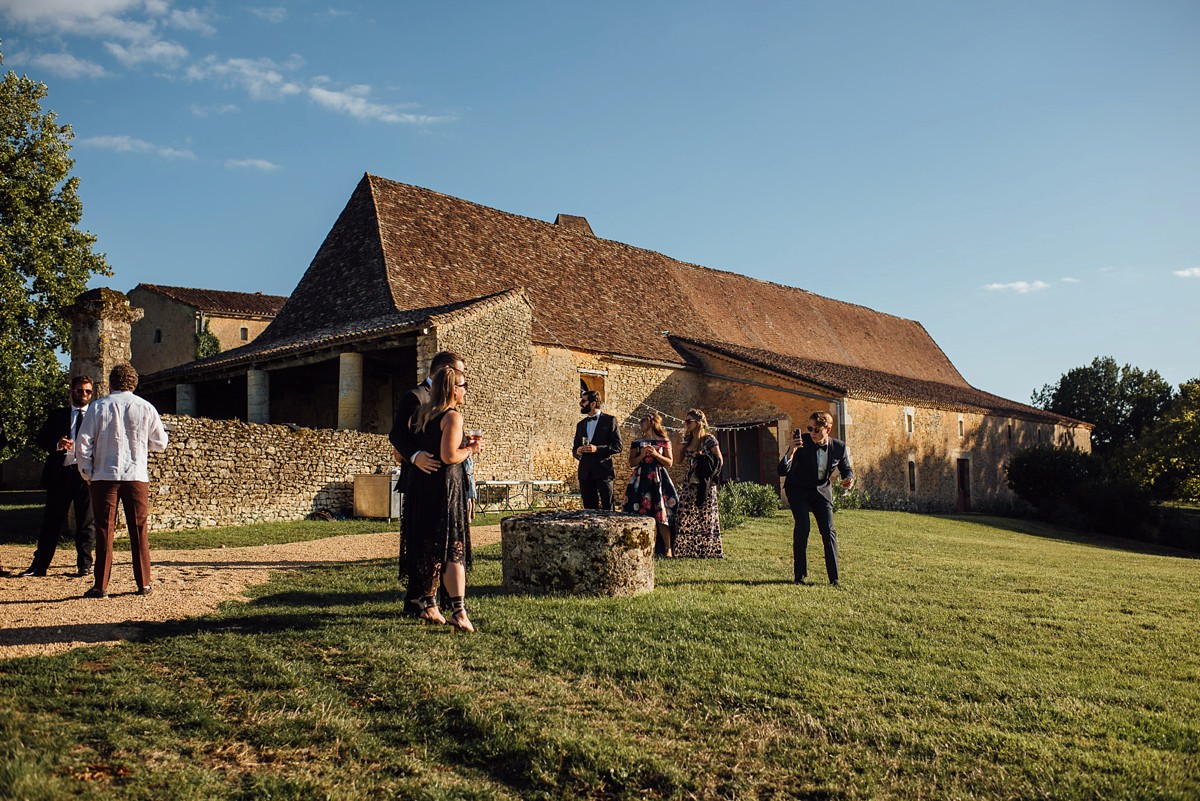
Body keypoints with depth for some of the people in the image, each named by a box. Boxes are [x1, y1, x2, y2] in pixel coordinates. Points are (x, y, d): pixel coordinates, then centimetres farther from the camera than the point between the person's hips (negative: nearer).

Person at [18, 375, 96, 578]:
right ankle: (39, 565, 11)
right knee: (51, 520, 5)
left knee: (86, 522, 2)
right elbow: (41, 439, 7)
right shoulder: (57, 416, 15)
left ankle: (84, 565, 9)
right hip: (60, 473, 1)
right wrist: (57, 444, -13)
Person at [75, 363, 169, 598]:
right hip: (137, 476, 1)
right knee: (139, 531, 8)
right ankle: (143, 583, 11)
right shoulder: (146, 408, 1)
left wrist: (88, 473, 8)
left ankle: (101, 586, 4)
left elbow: (83, 444, -2)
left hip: (105, 476, -1)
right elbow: (160, 443, 9)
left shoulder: (98, 407, -1)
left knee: (104, 530, 4)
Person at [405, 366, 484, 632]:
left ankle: (428, 607, 21)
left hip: (421, 485, 8)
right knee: (454, 548, -6)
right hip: (445, 485, -8)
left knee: (430, 548, 14)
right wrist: (470, 449, -1)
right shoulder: (452, 416, -11)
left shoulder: (424, 414, 13)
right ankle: (459, 612, -11)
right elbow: (449, 456, -21)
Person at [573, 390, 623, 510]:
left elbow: (618, 446, -4)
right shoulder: (580, 425, 18)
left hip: (603, 471, -5)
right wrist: (577, 451, -2)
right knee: (589, 509, 5)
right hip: (585, 472, 5)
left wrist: (597, 449, -17)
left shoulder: (609, 420, 2)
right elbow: (575, 449, 22)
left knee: (607, 509, -5)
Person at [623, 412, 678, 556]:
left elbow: (669, 463, 4)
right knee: (641, 513, -5)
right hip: (641, 480, 2)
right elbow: (632, 463, 10)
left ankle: (667, 548, -6)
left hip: (659, 479, -2)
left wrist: (656, 454, -10)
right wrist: (642, 455, -8)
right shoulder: (637, 442, 12)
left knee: (662, 513, -8)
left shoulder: (664, 441, 7)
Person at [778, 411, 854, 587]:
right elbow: (782, 471, -24)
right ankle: (800, 575, -6)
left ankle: (834, 578, 3)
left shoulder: (839, 447, -13)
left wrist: (849, 479, -17)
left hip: (822, 489, 2)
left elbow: (847, 469, 7)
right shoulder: (802, 442, -21)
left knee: (828, 530, -7)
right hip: (798, 488, -2)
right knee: (802, 526, -18)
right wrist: (791, 451, -42)